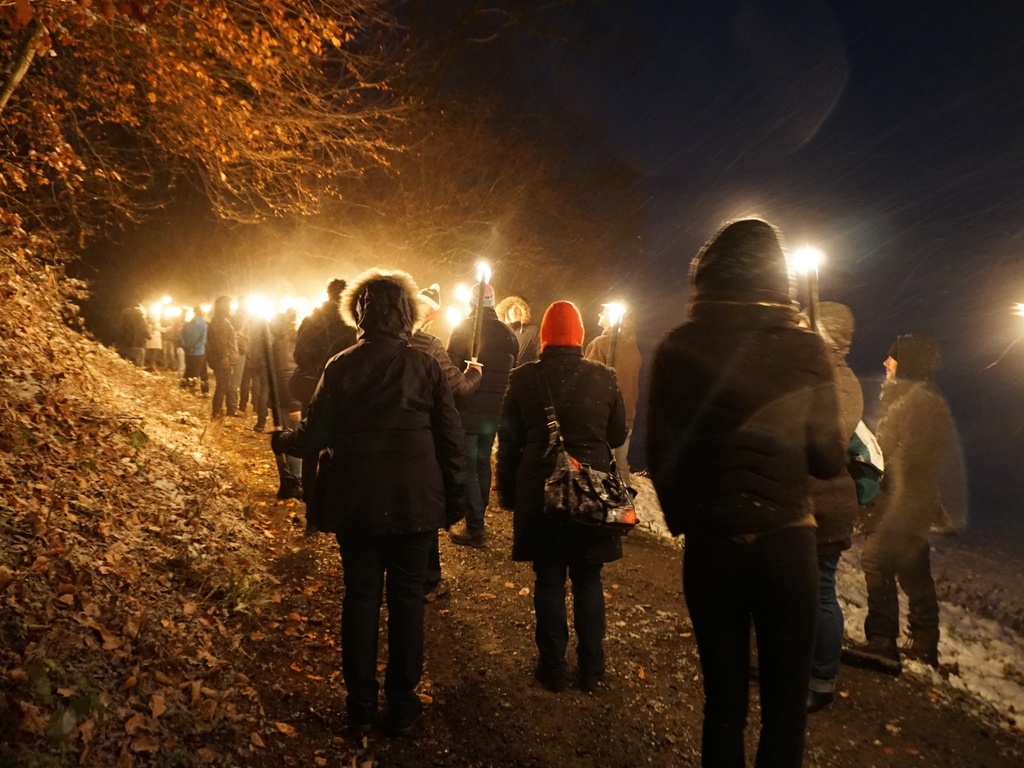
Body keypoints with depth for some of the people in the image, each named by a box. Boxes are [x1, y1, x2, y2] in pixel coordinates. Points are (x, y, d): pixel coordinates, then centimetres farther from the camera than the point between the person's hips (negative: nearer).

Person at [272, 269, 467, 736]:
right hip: (415, 503, 0)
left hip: (357, 503, 1)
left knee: (360, 597, 12)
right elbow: (450, 436, -5)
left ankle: (361, 704, 22)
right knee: (406, 598, 11)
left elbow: (315, 437, -3)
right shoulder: (424, 365, -4)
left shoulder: (341, 366, -4)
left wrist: (281, 440, 18)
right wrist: (453, 499, 6)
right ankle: (402, 703, 20)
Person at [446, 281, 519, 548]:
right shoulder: (508, 334, 7)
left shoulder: (463, 330, -9)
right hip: (495, 412, 6)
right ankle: (477, 520, 28)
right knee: (482, 464, 18)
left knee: (467, 467, 0)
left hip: (467, 411, -5)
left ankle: (475, 528, -1)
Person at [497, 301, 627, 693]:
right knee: (588, 580, 13)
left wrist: (508, 492, 9)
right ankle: (591, 667, 20)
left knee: (549, 580, 10)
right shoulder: (603, 377, -6)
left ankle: (553, 667, 17)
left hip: (540, 490, 0)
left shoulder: (523, 378, -5)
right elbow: (617, 435, 5)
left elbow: (509, 440, 0)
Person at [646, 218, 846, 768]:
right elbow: (829, 459, -4)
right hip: (787, 542, -1)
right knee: (786, 701, 15)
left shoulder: (679, 350, -5)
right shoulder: (806, 349, -7)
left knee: (723, 697, 16)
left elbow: (661, 454, -5)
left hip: (709, 544, 1)